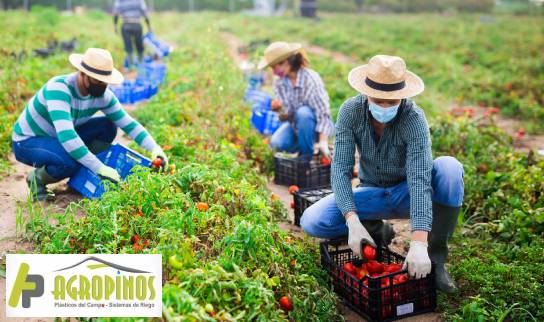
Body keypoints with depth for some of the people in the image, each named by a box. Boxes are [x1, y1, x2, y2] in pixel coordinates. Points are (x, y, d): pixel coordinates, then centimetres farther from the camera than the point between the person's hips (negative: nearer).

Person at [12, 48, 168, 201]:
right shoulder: (58, 88, -34)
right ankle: (37, 178, -3)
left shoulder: (102, 94, -13)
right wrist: (100, 167, -44)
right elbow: (66, 134, -44)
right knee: (72, 162, -35)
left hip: (59, 139, 7)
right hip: (26, 142, -7)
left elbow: (128, 123, -10)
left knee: (107, 127, -11)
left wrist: (154, 148, -25)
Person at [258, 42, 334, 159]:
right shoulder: (279, 84, -6)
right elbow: (287, 114, -7)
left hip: (314, 125, -4)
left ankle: (307, 155, -15)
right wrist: (279, 109, -32)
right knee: (276, 143, -24)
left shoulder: (310, 78, -22)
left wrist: (323, 141, -38)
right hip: (295, 124, 4)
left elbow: (323, 112, -26)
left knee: (303, 112, -36)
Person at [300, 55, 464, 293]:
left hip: (407, 194, -2)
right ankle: (377, 231, 5)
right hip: (372, 193, 2)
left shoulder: (414, 118, -27)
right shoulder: (351, 111, -20)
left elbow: (420, 179, -36)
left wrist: (419, 243, -46)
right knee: (311, 222, -21)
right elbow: (341, 169, -22)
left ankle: (435, 256, -18)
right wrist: (353, 221, -36)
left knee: (449, 167, -33)